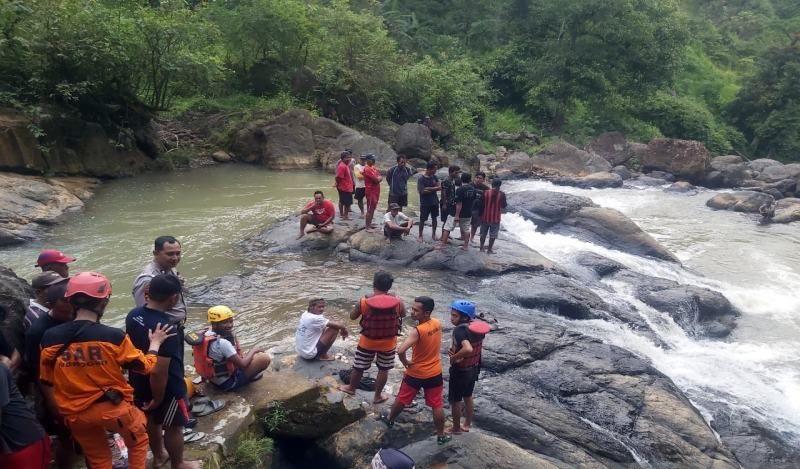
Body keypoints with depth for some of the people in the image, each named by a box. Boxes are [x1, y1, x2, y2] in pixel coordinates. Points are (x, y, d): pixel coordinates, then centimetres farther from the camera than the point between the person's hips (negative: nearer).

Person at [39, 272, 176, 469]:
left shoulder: (51, 337, -9)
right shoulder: (113, 336, -19)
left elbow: (47, 384, 1)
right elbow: (145, 366, -7)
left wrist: (60, 411, 17)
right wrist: (155, 343, 11)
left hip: (75, 414, 4)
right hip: (113, 408, -4)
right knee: (138, 441, 24)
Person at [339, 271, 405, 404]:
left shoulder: (364, 301, -18)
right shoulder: (397, 301, -16)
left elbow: (352, 316, -2)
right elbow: (403, 315, 4)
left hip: (368, 341, 0)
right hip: (388, 343, 0)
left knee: (358, 367, 21)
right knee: (383, 369, 20)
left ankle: (351, 388, 43)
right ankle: (378, 396, 33)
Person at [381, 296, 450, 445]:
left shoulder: (417, 331, -29)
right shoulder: (437, 324, -9)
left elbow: (401, 351, -40)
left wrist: (405, 362, -21)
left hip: (416, 373, -4)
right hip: (435, 372, 4)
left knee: (402, 399, 20)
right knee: (437, 405, 14)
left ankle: (390, 420, 42)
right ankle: (441, 435, 23)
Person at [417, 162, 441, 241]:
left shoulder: (434, 177, 3)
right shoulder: (421, 179, -14)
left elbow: (439, 187, -4)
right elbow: (422, 191, -21)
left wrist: (429, 188, -17)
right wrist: (434, 189, -13)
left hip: (434, 202, 5)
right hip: (425, 203, -5)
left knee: (434, 218, 14)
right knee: (422, 220, 3)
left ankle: (434, 234, 27)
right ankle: (420, 235, 16)